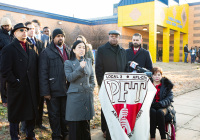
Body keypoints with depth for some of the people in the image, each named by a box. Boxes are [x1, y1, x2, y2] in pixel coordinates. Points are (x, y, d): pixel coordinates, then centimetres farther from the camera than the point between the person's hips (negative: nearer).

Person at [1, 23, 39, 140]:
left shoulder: (32, 48, 11)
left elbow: (36, 67, 10)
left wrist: (36, 85, 3)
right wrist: (15, 82, -14)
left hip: (31, 90, 5)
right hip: (17, 90, -4)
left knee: (32, 114, 16)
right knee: (15, 117, 10)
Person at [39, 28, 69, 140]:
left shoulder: (67, 51, 14)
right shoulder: (46, 52, -3)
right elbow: (43, 73, -8)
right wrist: (45, 92, -13)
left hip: (66, 89, 5)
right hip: (53, 91, -4)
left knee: (65, 113, 15)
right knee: (54, 115, 8)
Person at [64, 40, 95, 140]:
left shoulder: (88, 61, 12)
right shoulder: (68, 63, 2)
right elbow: (69, 78, -11)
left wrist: (91, 87, 8)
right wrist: (80, 68, -18)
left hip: (87, 95, 3)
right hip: (75, 96, -3)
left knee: (86, 123, 9)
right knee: (74, 123, 0)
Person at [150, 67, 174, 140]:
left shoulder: (166, 85, 10)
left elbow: (169, 98, 2)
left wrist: (160, 103, -15)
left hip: (163, 107, 0)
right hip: (151, 107, 1)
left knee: (159, 112, -33)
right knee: (152, 112, -33)